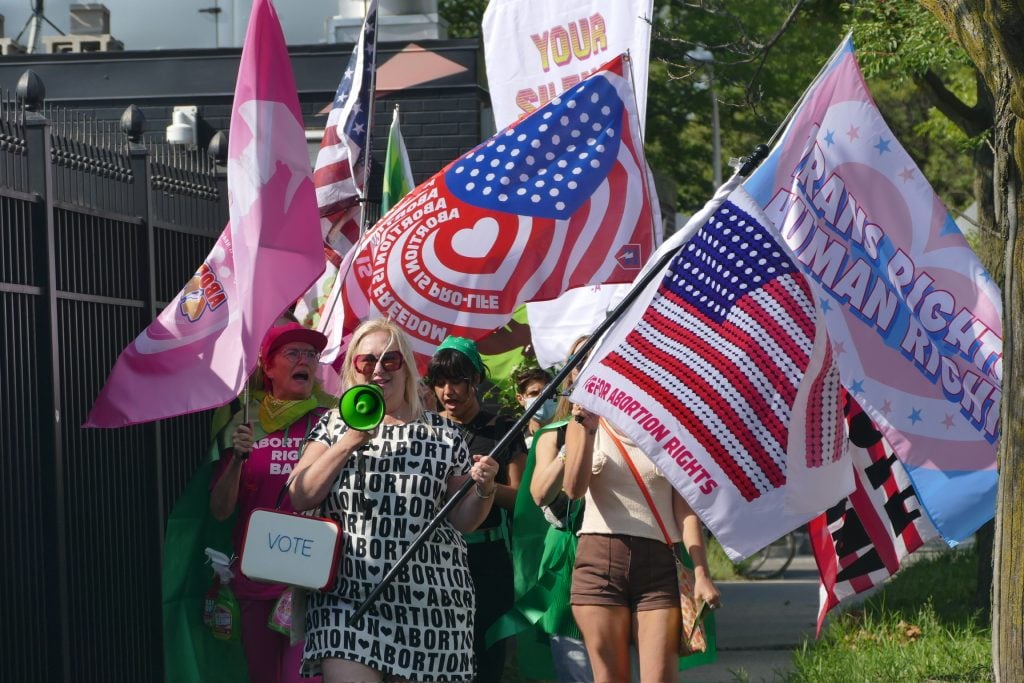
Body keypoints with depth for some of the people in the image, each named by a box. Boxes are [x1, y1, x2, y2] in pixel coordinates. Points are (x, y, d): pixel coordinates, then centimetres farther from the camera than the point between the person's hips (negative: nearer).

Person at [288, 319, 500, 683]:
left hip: (431, 596, 1)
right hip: (347, 594, -1)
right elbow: (300, 498, 0)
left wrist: (484, 490, -7)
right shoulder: (334, 426, 12)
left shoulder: (443, 433, 11)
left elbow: (461, 519, 13)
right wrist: (350, 442, -6)